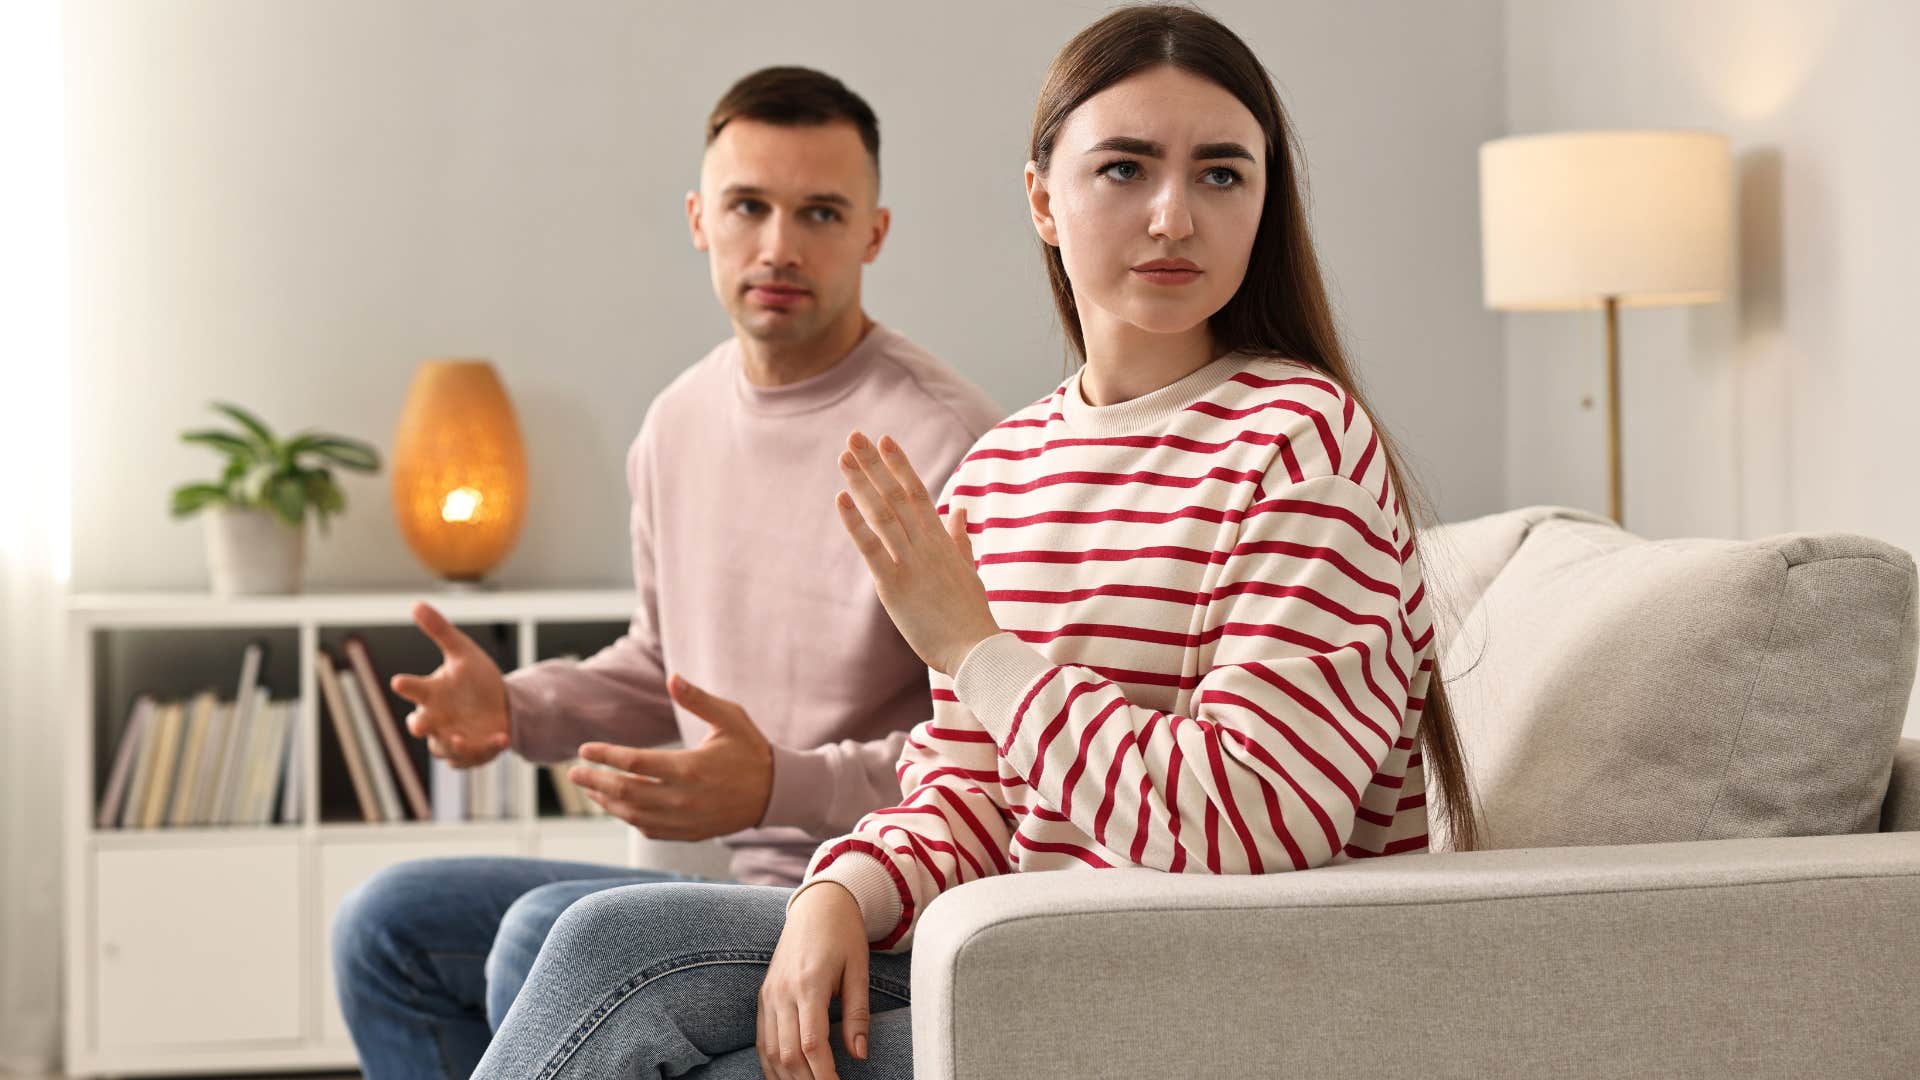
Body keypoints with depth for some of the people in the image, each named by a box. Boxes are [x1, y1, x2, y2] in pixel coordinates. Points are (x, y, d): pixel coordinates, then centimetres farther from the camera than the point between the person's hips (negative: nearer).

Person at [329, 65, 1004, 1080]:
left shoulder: (945, 443, -16)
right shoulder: (679, 423, 12)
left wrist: (779, 786, -32)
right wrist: (515, 705, 6)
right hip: (743, 887, 9)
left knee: (549, 933, -29)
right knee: (388, 925, 3)